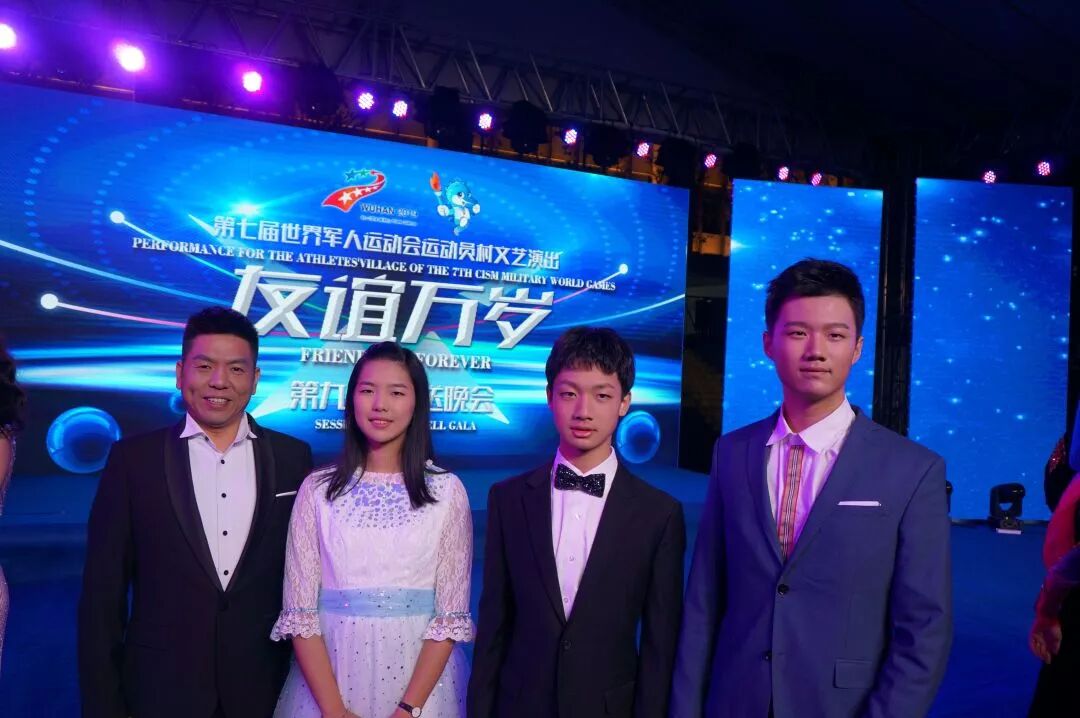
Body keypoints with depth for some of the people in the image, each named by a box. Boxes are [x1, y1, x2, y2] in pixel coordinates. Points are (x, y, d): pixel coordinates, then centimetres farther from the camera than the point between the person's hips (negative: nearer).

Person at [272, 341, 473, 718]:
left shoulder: (447, 490, -5)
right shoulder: (318, 489, -2)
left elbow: (452, 613, -6)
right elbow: (299, 609, -3)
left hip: (420, 677, -1)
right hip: (328, 675, 1)